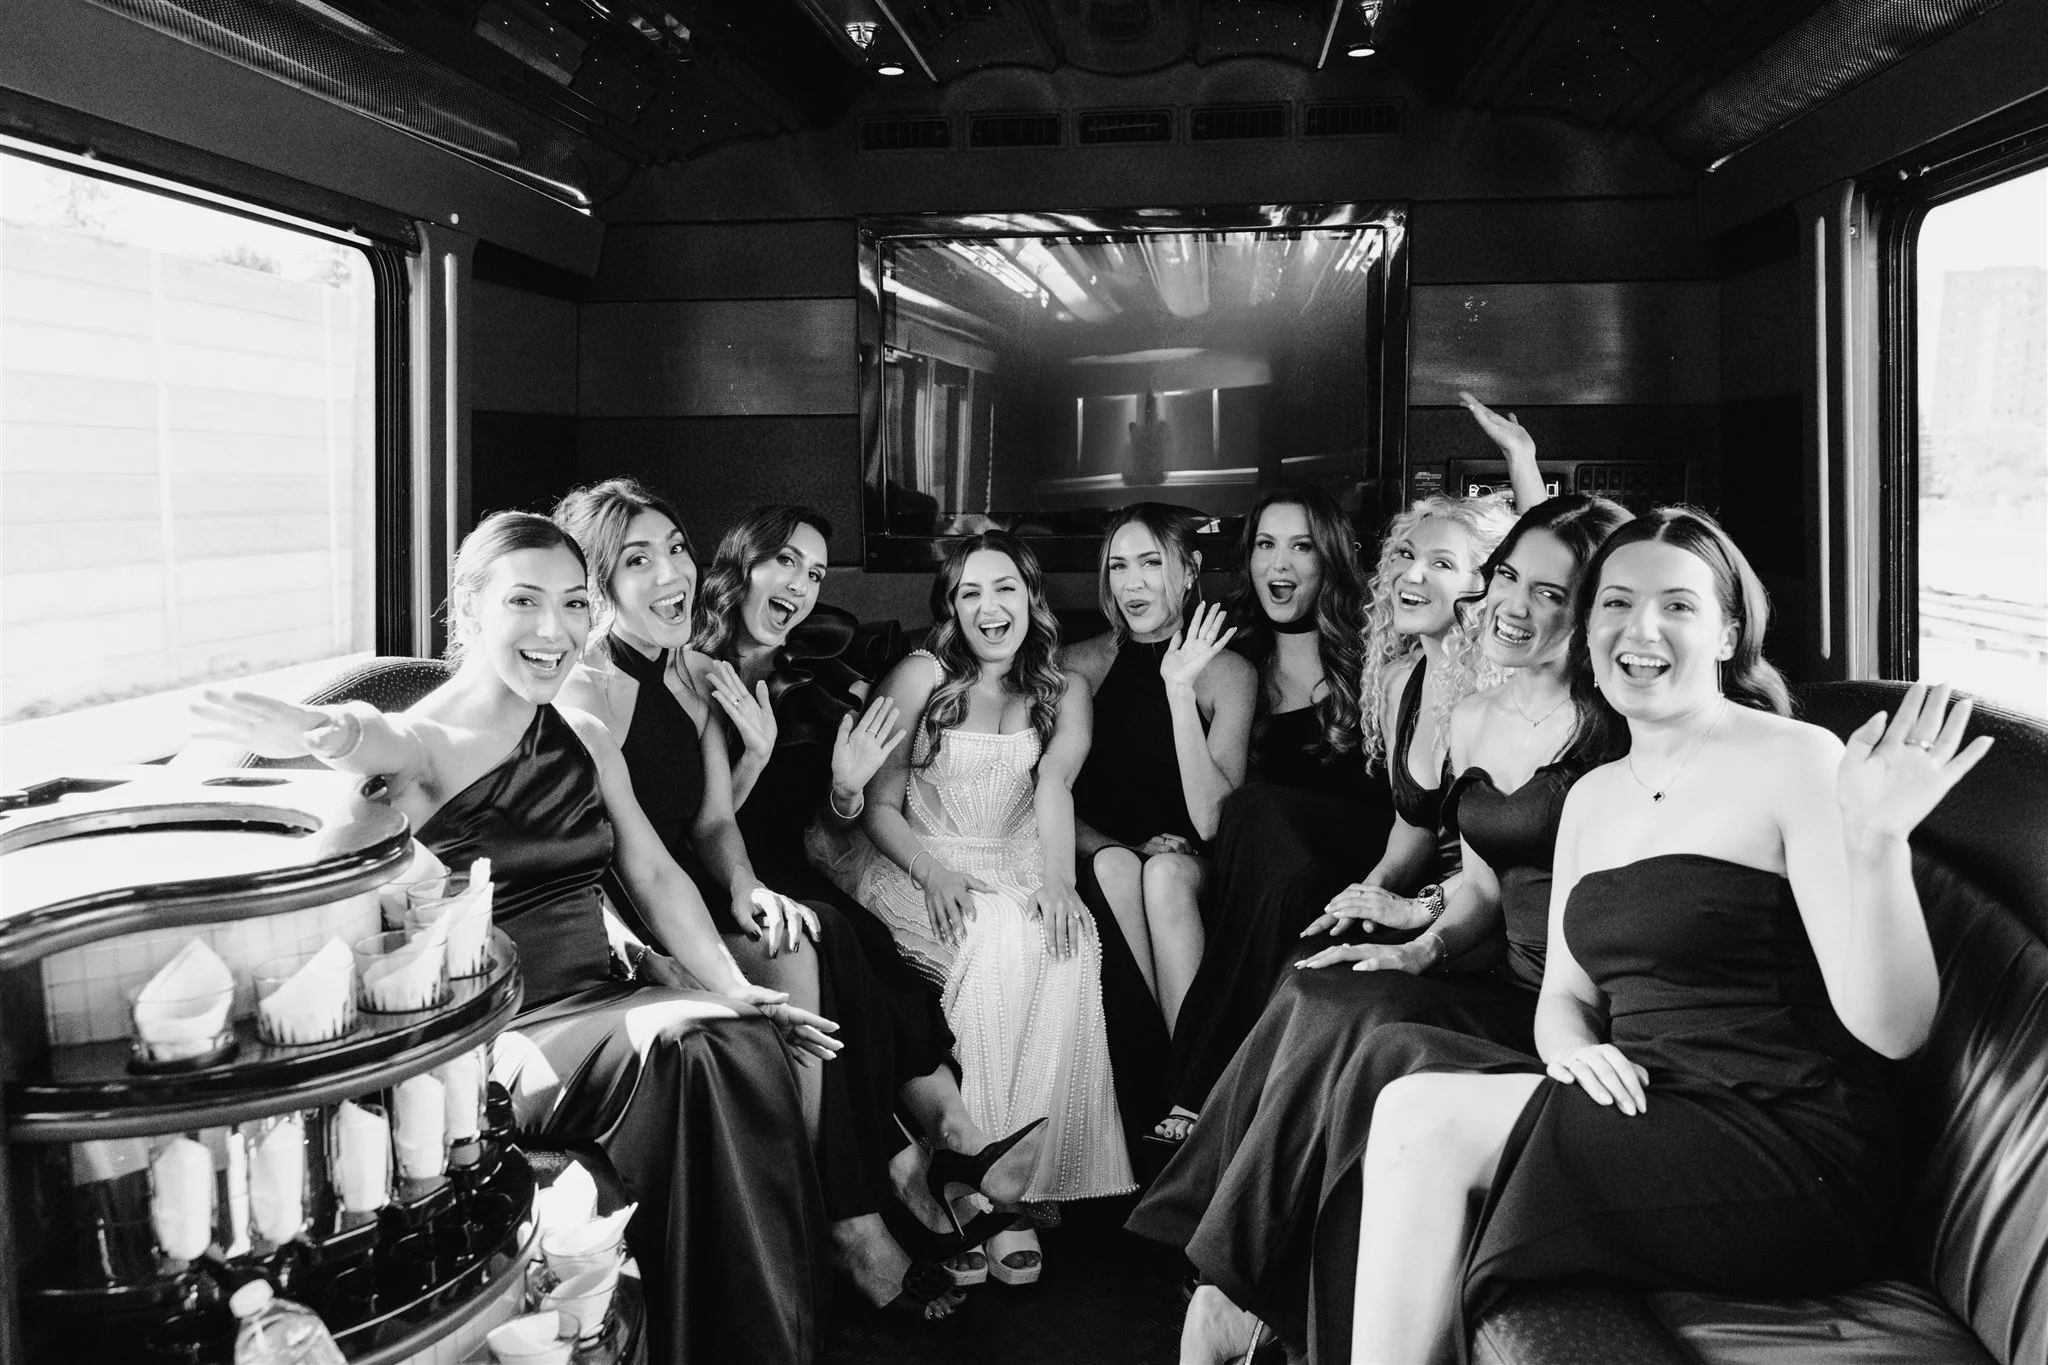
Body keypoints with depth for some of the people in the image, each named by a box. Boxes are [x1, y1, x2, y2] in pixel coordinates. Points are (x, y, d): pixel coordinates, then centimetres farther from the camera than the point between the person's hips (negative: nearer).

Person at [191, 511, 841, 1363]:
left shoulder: (587, 743, 13)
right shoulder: (422, 744, -5)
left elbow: (654, 876, 12)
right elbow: (379, 744, -29)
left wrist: (732, 985, -2)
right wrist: (335, 733, -55)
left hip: (600, 994, 5)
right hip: (486, 1031, -5)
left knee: (745, 1041, -25)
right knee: (681, 1049, -30)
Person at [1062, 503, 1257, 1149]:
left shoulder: (1230, 673, -1)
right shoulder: (1080, 665, 4)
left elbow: (1212, 819, -13)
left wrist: (1180, 690, -19)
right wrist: (1112, 847, -18)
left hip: (1189, 870, -1)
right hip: (1098, 856, 1)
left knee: (1167, 873, -34)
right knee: (1115, 866, -33)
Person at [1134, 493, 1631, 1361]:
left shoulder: (1606, 726, -11)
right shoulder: (1469, 721, 12)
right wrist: (1423, 947, 1)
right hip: (1504, 983, 7)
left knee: (1339, 1025, -23)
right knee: (1315, 996, -18)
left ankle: (1239, 1286, -5)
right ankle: (1239, 1284, -9)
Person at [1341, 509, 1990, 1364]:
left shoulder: (1795, 761, -7)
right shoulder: (1591, 797, 14)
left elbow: (1892, 1029, -14)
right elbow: (1565, 994, 16)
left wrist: (1876, 843, -31)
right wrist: (1575, 1051, -8)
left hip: (1794, 1158, -6)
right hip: (1642, 1120, 7)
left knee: (1421, 1119, -21)